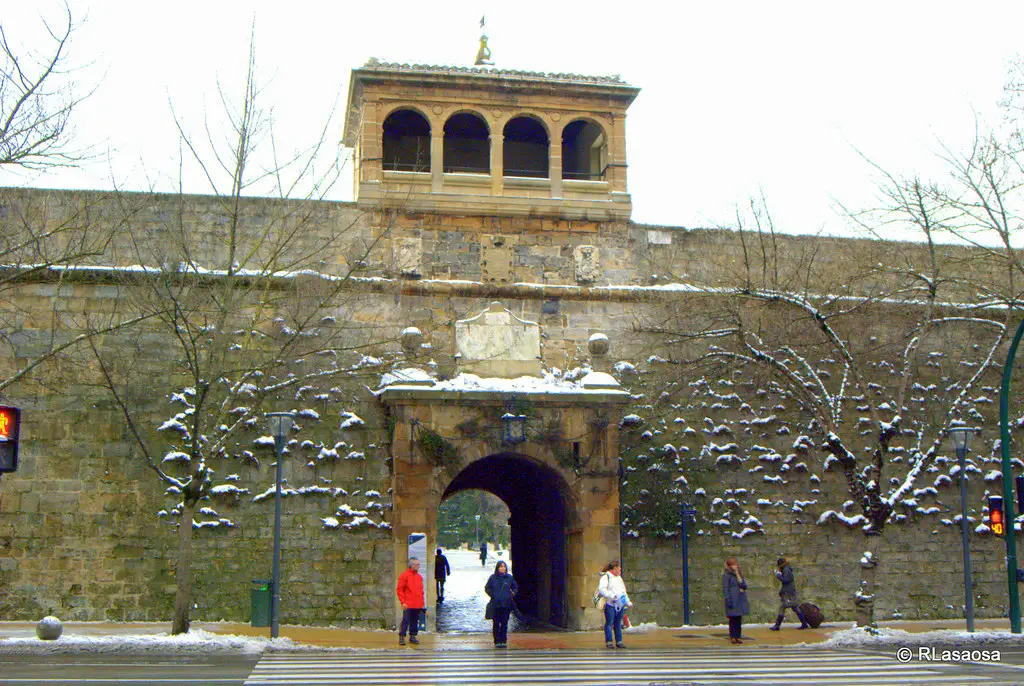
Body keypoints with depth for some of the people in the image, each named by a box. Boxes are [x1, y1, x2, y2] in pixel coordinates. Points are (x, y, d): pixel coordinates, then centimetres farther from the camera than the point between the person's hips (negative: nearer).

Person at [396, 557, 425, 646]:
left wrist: (422, 602, 13)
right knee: (405, 621, -6)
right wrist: (403, 602, -12)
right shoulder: (404, 575, -6)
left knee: (415, 621, 10)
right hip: (408, 605, -6)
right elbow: (399, 590, -7)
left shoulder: (419, 577, 13)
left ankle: (413, 636, 19)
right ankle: (401, 637, -1)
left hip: (418, 605, 6)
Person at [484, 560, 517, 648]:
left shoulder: (509, 577, 5)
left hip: (506, 604, 1)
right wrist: (493, 595, -2)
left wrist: (512, 594, 2)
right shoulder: (493, 577, 2)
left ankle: (503, 641, 10)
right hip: (495, 604, -1)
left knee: (504, 623, 2)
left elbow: (515, 588, 17)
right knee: (496, 623, -1)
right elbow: (487, 588, 10)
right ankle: (497, 641, 4)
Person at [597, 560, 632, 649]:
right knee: (609, 623, -5)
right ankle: (608, 642, 0)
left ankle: (619, 642, 13)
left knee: (618, 623, 9)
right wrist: (611, 596, -24)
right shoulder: (605, 577, -4)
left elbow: (623, 591, 29)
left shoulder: (619, 578, 22)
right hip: (610, 604, -7)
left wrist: (628, 602, 25)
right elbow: (601, 589, -16)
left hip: (620, 604, 7)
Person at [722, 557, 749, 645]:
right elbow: (725, 588, -8)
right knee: (732, 618, -4)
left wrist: (738, 575, -3)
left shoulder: (739, 574, 16)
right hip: (732, 600, -6)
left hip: (740, 600, 6)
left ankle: (738, 636, 11)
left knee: (739, 619, 6)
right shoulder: (726, 575, -4)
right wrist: (728, 599, -17)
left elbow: (744, 586, 10)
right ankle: (732, 637, 2)